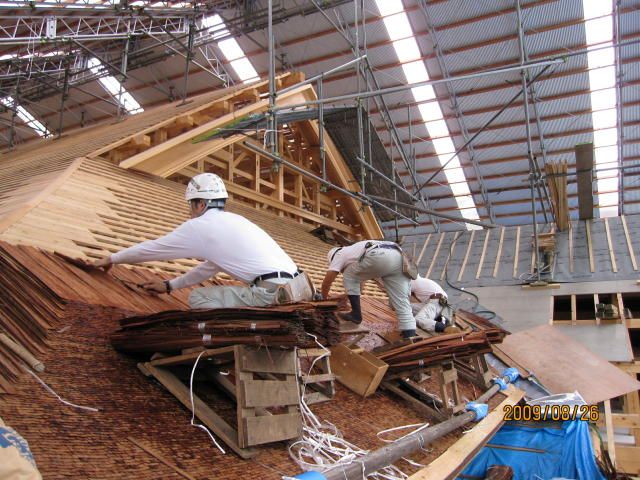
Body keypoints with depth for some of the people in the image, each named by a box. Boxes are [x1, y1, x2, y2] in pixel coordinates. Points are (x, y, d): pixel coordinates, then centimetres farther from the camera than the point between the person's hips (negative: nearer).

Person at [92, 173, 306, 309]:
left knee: (197, 298, 3)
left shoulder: (200, 226, 2)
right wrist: (170, 285, 43)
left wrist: (111, 259, 30)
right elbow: (211, 266, 36)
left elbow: (152, 248, 15)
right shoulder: (233, 220, 25)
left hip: (269, 291, -8)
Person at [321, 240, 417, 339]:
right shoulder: (353, 251, 44)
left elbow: (327, 281, 21)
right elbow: (360, 278, 54)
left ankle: (356, 314, 19)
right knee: (401, 300, 7)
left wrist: (324, 297, 40)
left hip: (379, 257, -8)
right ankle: (410, 336, -2)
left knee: (349, 277, 17)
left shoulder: (339, 255, 24)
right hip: (398, 258, 8)